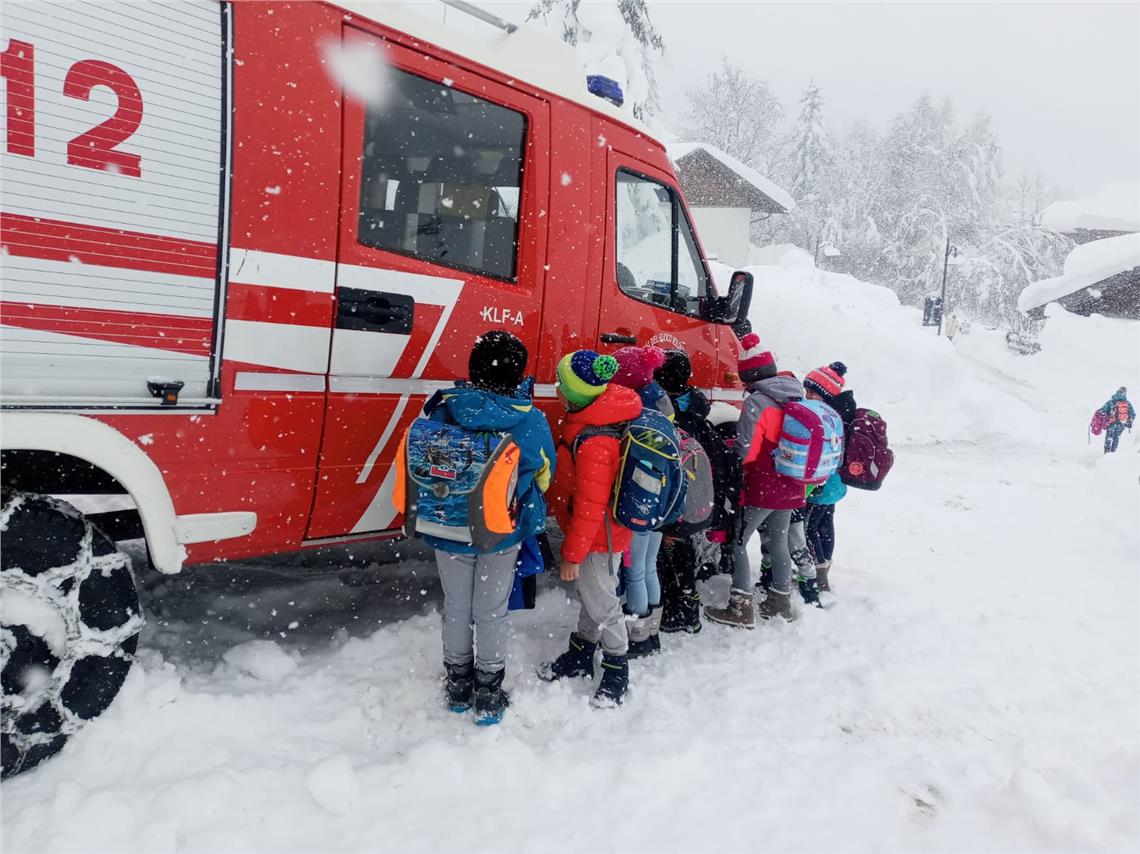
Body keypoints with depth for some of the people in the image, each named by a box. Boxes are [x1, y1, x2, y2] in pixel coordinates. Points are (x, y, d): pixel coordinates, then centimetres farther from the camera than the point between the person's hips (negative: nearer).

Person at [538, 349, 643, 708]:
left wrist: (572, 554, -16)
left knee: (602, 604, 9)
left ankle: (617, 671, 29)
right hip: (602, 530, 9)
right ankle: (581, 655, 44)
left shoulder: (593, 443, -34)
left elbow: (589, 508, -27)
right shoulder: (609, 408, -6)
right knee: (589, 594, 24)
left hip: (599, 537, -9)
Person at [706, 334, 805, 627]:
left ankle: (740, 607, 4)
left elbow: (745, 451, -19)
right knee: (778, 542, 21)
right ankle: (781, 600, 32)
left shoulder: (757, 402, -17)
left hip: (762, 489, -7)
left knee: (737, 542, 3)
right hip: (792, 489, 7)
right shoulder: (797, 399, 6)